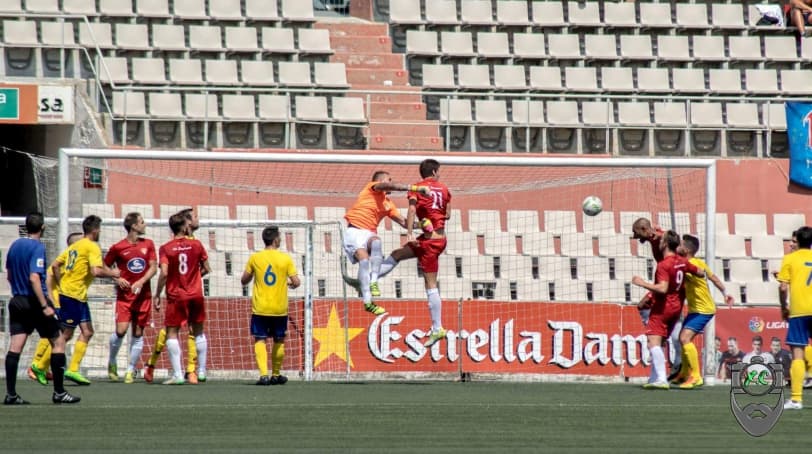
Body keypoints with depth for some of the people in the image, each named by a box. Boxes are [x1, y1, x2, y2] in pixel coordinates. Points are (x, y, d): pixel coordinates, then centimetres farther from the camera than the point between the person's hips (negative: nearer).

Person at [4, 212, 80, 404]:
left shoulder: (15, 245, 9)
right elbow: (34, 278, -22)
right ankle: (59, 392, 5)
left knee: (15, 346, 1)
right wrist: (44, 306, -23)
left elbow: (9, 275, 18)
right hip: (35, 302, -7)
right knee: (58, 342, 5)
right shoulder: (37, 247, -14)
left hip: (17, 302, 7)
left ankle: (11, 394, -4)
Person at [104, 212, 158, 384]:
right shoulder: (118, 248, -2)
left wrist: (141, 282, -12)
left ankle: (131, 370, 12)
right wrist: (117, 279, -10)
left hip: (143, 295, 3)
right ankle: (112, 362, 8)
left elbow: (153, 267, 4)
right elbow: (104, 267, 7)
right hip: (124, 295, -3)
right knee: (121, 330, -16)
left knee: (138, 333, 3)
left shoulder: (148, 244, 8)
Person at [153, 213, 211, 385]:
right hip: (196, 295, 3)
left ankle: (177, 374, -10)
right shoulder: (196, 245, 0)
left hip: (176, 296, -3)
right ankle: (201, 371, 20)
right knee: (198, 332, 16)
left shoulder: (166, 248, -7)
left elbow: (164, 273, -15)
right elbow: (206, 269, 6)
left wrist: (157, 295, -7)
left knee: (172, 333, 0)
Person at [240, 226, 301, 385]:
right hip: (279, 309, 0)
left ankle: (264, 374, -16)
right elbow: (296, 282, -6)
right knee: (279, 341, 16)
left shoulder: (255, 258, -2)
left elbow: (244, 281, 6)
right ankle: (276, 375, 24)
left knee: (260, 340, 1)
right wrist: (289, 284, 17)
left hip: (260, 308, 0)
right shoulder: (285, 259, -5)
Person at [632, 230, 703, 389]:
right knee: (658, 343, 18)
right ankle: (655, 377, 21)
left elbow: (662, 288, -29)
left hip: (662, 307, -9)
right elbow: (701, 273, 16)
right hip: (677, 306, 9)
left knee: (653, 342, -14)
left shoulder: (664, 265, -20)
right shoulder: (682, 261, 5)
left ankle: (661, 379, -25)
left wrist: (642, 283, -20)